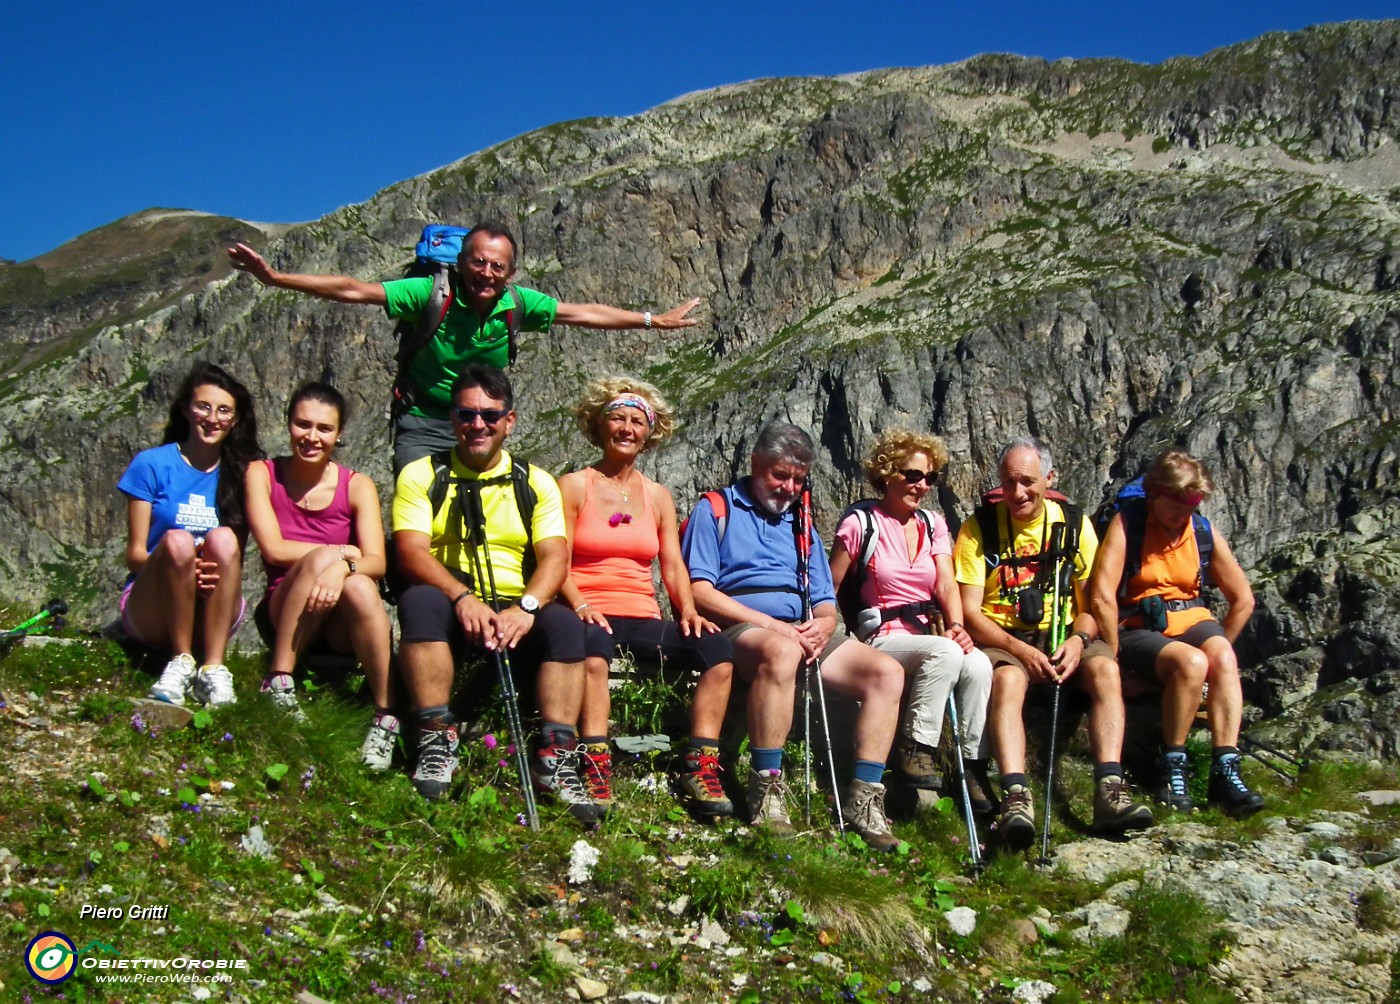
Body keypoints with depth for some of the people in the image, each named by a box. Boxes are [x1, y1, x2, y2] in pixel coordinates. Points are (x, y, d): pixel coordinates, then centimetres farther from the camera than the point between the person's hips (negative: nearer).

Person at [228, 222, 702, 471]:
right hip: (423, 423, -3)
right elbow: (355, 291, -16)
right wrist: (276, 277, -23)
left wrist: (654, 320, 11)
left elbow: (583, 314, 5)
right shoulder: (431, 293, -15)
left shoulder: (518, 304, -6)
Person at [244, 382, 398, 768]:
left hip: (344, 622, 0)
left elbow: (377, 563, -13)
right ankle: (278, 683, -26)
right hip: (285, 615, 0)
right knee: (323, 556, -30)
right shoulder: (263, 474, 1)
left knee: (359, 586, -34)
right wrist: (345, 552, -12)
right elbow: (274, 549, -11)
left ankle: (385, 719, -29)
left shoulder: (357, 486, 1)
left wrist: (342, 566, -34)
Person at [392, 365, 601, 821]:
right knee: (420, 601, -33)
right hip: (448, 604, -1)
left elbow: (554, 556, -2)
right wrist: (463, 598, -25)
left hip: (517, 613, 1)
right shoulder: (421, 475, 8)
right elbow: (412, 552, -7)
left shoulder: (536, 482, 12)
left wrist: (526, 607, -23)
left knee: (565, 622, -28)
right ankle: (437, 741, -30)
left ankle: (556, 758, -31)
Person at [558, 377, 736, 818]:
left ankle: (700, 770, -21)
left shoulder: (657, 496, 20)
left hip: (644, 618, 4)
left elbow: (673, 566, 12)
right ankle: (596, 771, -38)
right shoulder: (574, 486, 8)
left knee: (718, 648, -21)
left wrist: (689, 610, -8)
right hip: (591, 615, -4)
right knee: (594, 647, -40)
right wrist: (580, 606, -20)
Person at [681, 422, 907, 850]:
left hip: (801, 633, 6)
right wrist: (772, 625, -14)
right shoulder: (716, 510, 9)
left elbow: (825, 604, 22)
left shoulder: (801, 526, 27)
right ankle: (766, 795, -35)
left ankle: (864, 799, -16)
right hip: (738, 629, -6)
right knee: (782, 651, -40)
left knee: (887, 672, -14)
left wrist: (822, 626, -5)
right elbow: (699, 590, -5)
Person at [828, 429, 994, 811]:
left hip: (929, 635, 5)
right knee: (945, 653, -34)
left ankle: (974, 767, -17)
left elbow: (947, 584, 1)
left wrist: (957, 628, -19)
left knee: (979, 664, -27)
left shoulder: (933, 524, 14)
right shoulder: (861, 524, -1)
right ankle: (916, 748, -20)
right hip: (881, 639, -5)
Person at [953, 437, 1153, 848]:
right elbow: (969, 611, -7)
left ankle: (1110, 791, -35)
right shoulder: (979, 528, -1)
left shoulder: (1075, 523, 6)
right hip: (1000, 638, -3)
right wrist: (1021, 651, -20)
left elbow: (1093, 602, 5)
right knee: (1007, 679, -35)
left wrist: (1078, 638, -17)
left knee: (1106, 668, -28)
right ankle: (1016, 798, -46)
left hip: (1062, 633, 3)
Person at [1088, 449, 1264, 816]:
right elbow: (1102, 597, -17)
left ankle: (1225, 773, -30)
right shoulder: (1127, 523, -8)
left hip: (1192, 621, 4)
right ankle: (1172, 771, -20)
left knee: (1223, 658, -29)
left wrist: (1218, 652, 7)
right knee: (1191, 662, -32)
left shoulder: (1204, 531, 6)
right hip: (1137, 629, -4)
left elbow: (1243, 599, 14)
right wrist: (1118, 659, -16)